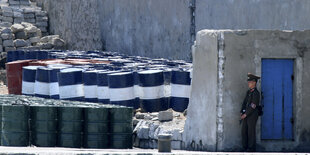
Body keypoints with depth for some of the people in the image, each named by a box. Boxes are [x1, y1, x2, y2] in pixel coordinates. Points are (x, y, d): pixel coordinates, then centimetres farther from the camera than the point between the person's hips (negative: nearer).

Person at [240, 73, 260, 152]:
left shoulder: (256, 93, -15)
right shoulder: (248, 92, 13)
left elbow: (253, 106, -19)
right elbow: (245, 102, 14)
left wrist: (245, 114, -16)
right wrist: (242, 113, 2)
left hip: (252, 115, -8)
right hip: (246, 114, 8)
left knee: (251, 132, -4)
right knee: (244, 131, 8)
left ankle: (252, 149, 2)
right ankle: (245, 148, 16)